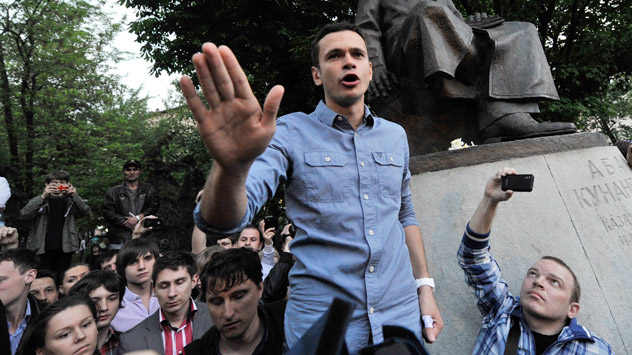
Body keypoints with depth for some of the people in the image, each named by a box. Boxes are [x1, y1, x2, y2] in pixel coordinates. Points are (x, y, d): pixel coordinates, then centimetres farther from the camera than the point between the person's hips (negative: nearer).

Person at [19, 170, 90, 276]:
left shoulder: (71, 201, 11)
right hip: (44, 248, 0)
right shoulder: (41, 201, 9)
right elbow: (24, 214, -7)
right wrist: (43, 196, -18)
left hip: (65, 248, 0)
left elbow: (85, 211, -6)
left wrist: (75, 196, -22)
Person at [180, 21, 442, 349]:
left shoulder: (395, 136, 7)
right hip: (321, 321, -3)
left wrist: (424, 286, 9)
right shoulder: (290, 134, -8)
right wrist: (233, 166, -43)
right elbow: (222, 222, -21)